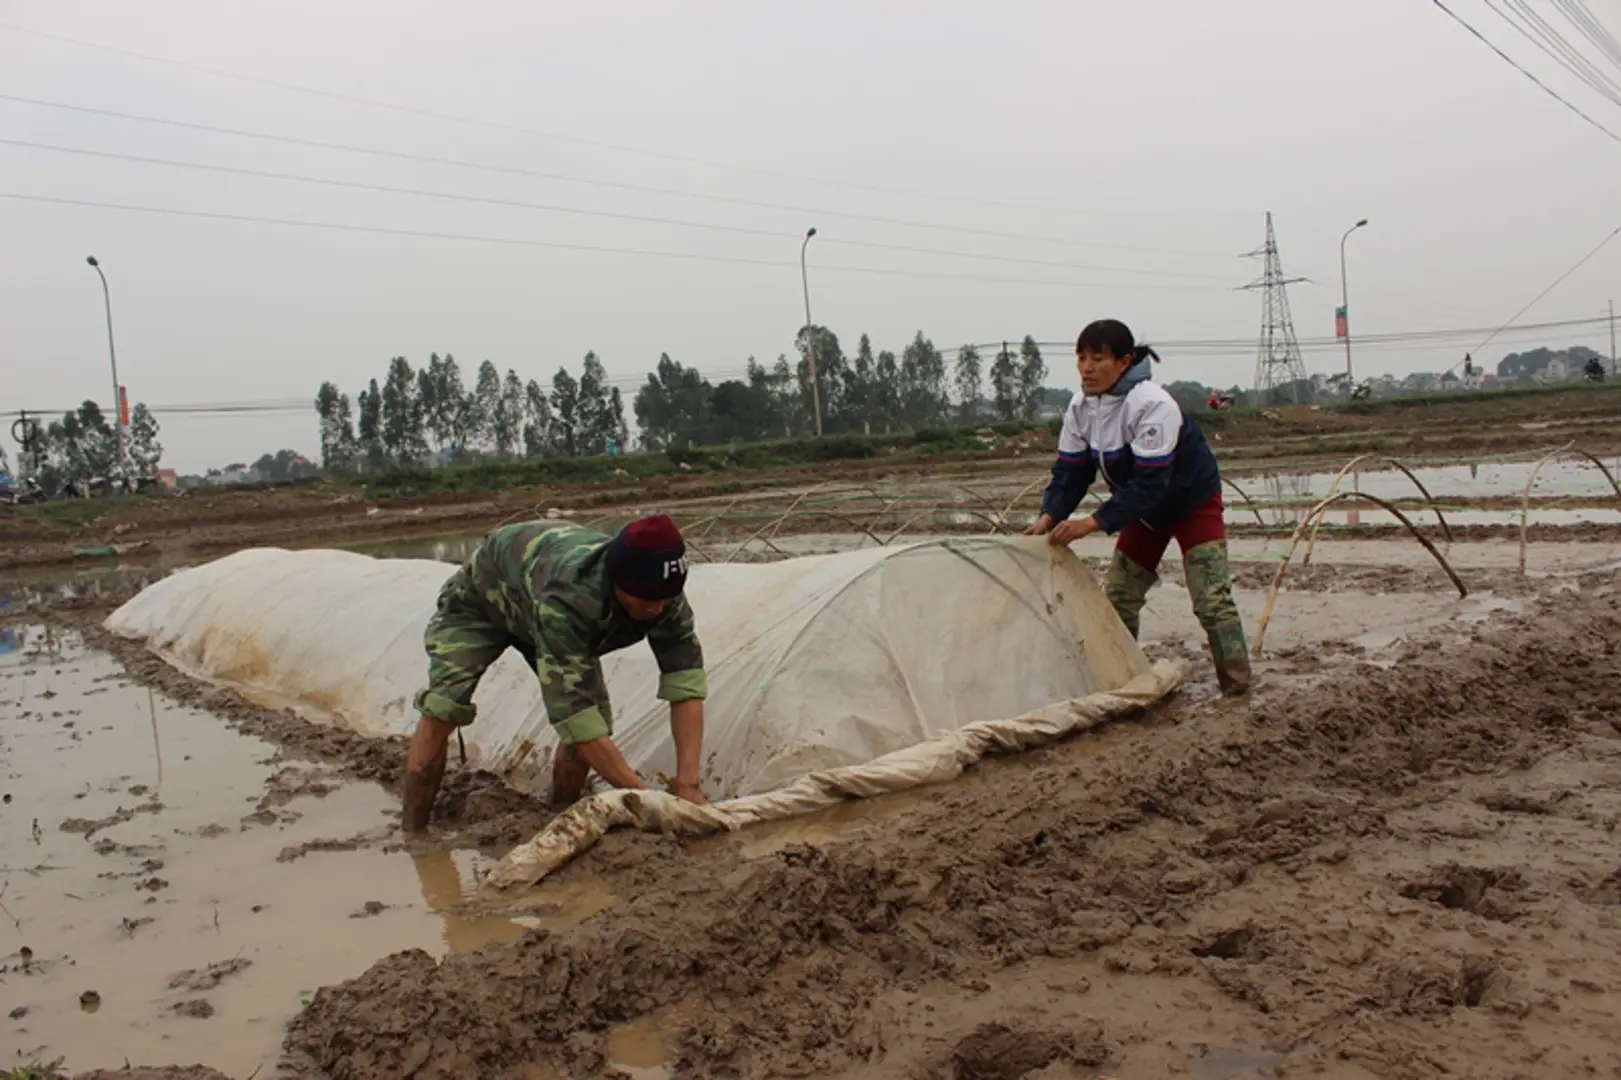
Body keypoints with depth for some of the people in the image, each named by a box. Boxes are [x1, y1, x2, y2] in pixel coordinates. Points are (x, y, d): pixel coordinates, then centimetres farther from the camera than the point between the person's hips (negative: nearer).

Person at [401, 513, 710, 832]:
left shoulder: (661, 592, -33)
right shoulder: (566, 598, -50)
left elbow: (686, 680, -33)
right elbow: (571, 710, -51)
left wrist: (687, 784, -43)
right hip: (483, 595, -5)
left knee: (595, 718, -11)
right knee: (442, 709, -22)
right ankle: (413, 835, -8)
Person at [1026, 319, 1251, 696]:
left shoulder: (1153, 405, -34)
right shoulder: (1080, 407, -12)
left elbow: (1149, 483, -37)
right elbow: (1070, 472, -9)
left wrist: (1093, 523, -43)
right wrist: (1049, 517, -27)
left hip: (1193, 502, -7)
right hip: (1145, 509, 7)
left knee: (1211, 599, -13)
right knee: (1117, 596, 5)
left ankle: (1238, 686, -2)